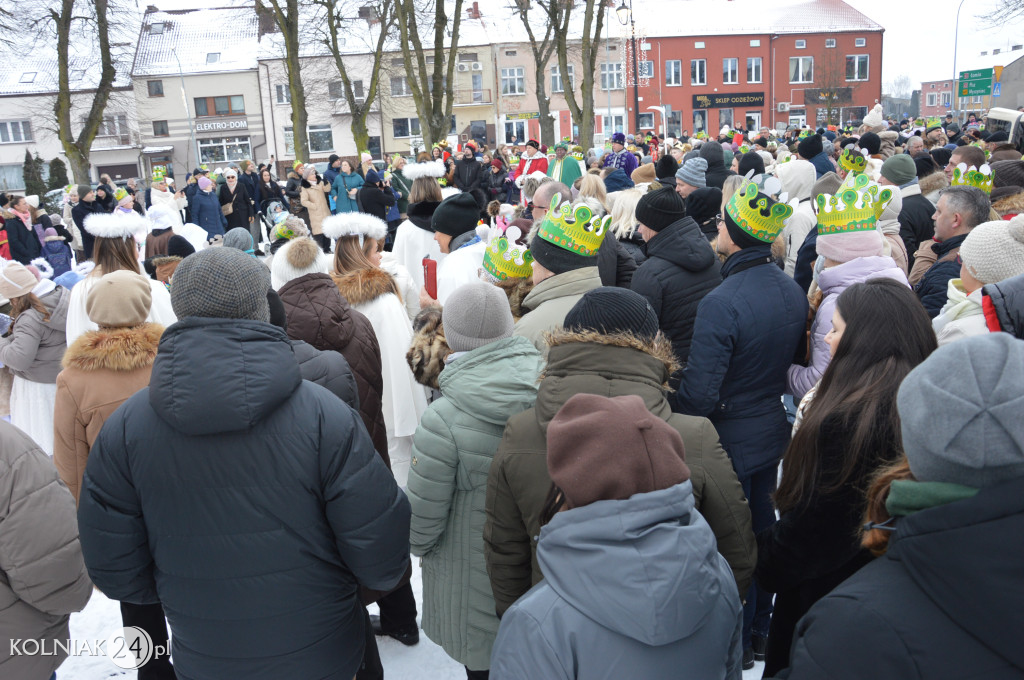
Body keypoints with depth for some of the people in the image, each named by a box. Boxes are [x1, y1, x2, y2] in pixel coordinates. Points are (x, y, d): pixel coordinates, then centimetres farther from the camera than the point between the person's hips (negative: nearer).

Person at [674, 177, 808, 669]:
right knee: (762, 527, 22)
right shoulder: (794, 292, -3)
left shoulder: (720, 302, -28)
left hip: (730, 439, -7)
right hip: (772, 431, 8)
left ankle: (736, 645, 27)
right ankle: (760, 630, 40)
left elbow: (699, 392, -27)